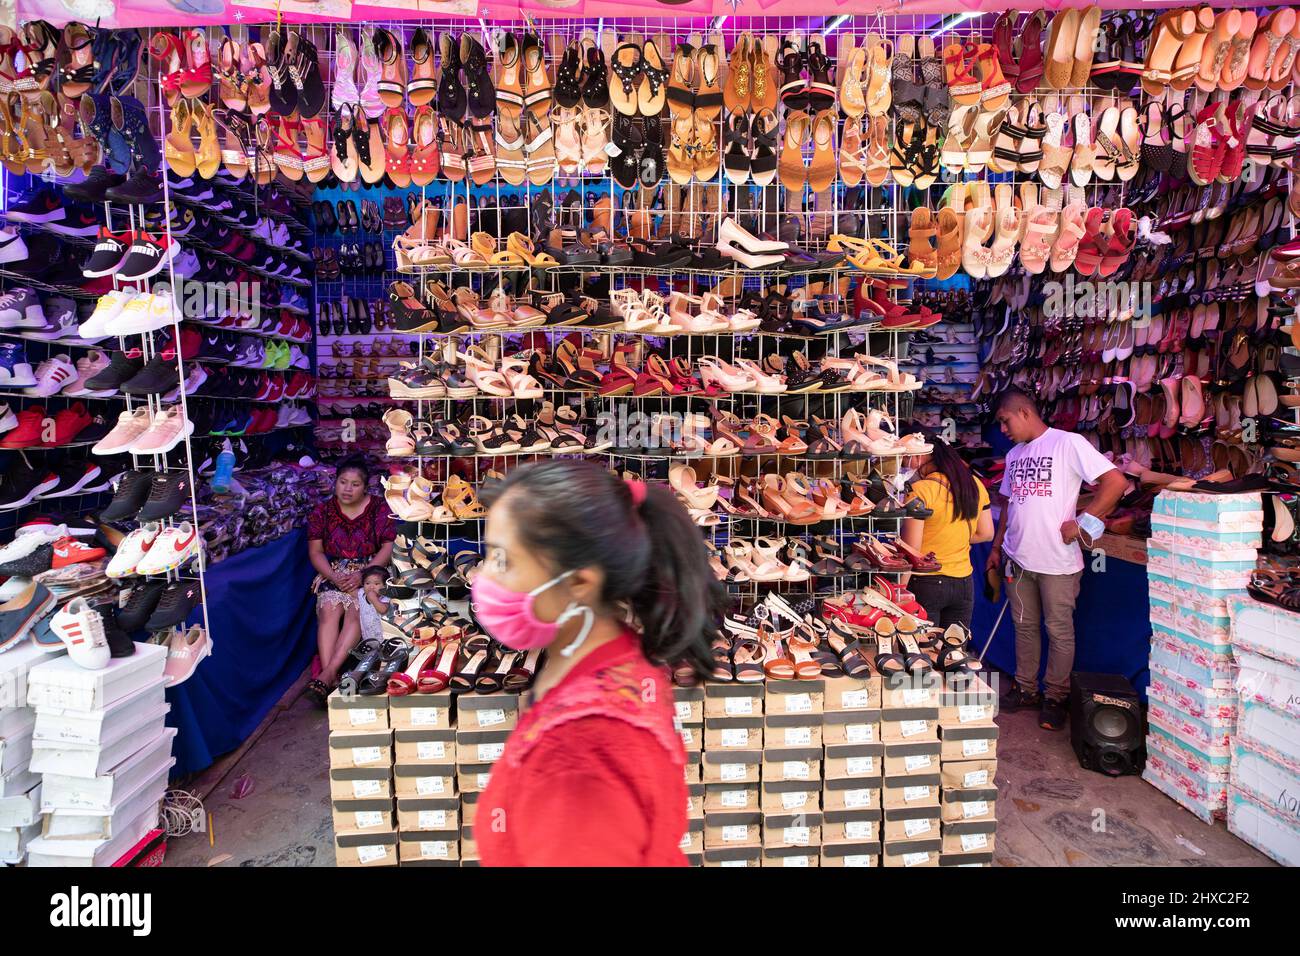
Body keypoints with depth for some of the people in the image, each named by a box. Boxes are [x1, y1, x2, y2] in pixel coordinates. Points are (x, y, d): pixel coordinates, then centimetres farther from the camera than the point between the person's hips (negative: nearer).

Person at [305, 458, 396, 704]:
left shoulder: (379, 508, 1)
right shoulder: (322, 511, 8)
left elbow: (387, 548, -5)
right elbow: (315, 551, 5)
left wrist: (361, 575, -16)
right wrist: (335, 576, -13)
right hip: (334, 573, 2)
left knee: (356, 610, -30)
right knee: (329, 608, -28)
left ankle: (328, 673, -37)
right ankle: (331, 680, -35)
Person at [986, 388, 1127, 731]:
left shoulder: (1068, 443, -10)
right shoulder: (1014, 455, 13)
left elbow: (1115, 482, -15)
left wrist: (1082, 523, -16)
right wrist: (996, 548, 18)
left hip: (1057, 561, -6)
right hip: (1018, 560, 7)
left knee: (1059, 631, 6)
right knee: (1024, 626, 16)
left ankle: (1055, 698, 19)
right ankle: (1026, 689, 29)